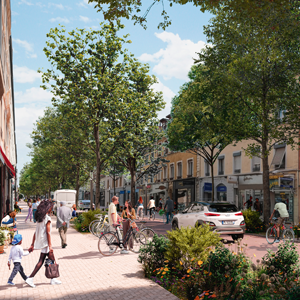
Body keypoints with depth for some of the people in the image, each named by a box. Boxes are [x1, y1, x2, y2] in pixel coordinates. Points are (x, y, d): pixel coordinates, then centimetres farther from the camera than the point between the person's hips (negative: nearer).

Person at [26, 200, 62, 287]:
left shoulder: (39, 218, 10)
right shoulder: (47, 218, -14)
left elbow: (35, 232, 13)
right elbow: (48, 233, -17)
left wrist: (32, 245, 16)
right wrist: (50, 246, -17)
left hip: (40, 241, 8)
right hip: (45, 242, -8)